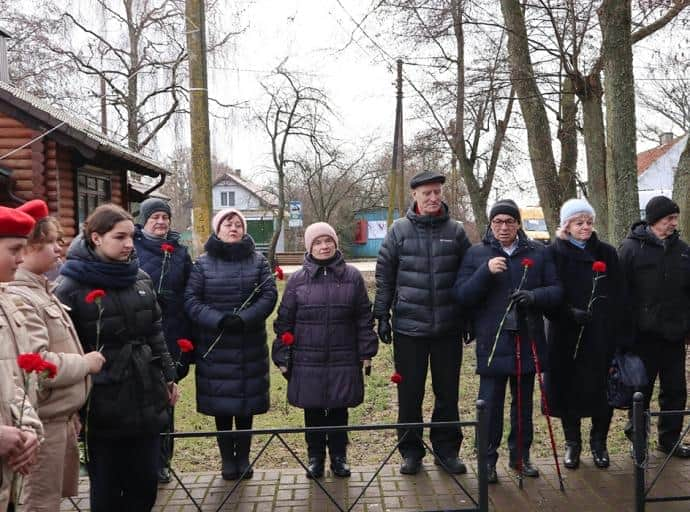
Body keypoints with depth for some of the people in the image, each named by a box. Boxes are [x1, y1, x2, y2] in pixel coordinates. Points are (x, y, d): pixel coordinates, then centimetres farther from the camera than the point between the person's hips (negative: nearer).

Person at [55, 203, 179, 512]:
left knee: (146, 483, 12)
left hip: (146, 398, 5)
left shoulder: (141, 278, 8)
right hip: (103, 406, -5)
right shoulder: (70, 287, -9)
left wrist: (168, 376, 14)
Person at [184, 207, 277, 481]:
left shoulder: (258, 261, 6)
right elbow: (191, 299, -4)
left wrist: (244, 319, -17)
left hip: (250, 347, 1)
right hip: (215, 347, 0)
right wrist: (218, 320, -18)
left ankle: (243, 457, 22)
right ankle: (227, 459, 19)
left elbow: (269, 295, -3)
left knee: (247, 404, 7)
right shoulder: (202, 264, 4)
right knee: (221, 405, 6)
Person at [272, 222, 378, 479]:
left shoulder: (352, 276, 2)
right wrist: (283, 357, 0)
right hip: (308, 360, 0)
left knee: (339, 409, 11)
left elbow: (364, 318, 4)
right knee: (313, 411, 10)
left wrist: (366, 352, 1)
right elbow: (284, 321, 3)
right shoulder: (297, 280, 1)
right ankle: (315, 457, 27)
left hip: (343, 360, 0)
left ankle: (338, 456, 27)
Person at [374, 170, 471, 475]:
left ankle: (446, 449, 26)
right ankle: (411, 451, 22)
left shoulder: (456, 231, 4)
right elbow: (384, 276, 1)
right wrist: (382, 316, -2)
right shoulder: (399, 230, 0)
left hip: (448, 327, 2)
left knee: (448, 392, 11)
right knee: (409, 393, 8)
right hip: (408, 326, -1)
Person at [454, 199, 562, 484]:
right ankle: (487, 459, 16)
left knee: (523, 403, 15)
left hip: (528, 341, 2)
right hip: (492, 343, -2)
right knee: (490, 404, 2)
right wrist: (486, 271, -21)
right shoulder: (477, 253, 0)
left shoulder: (538, 252, 5)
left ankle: (520, 455, 31)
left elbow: (556, 290, 3)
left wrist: (534, 296, -18)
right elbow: (461, 296, -6)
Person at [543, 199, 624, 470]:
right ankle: (572, 443, 22)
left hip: (602, 335, 2)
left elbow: (619, 296, 5)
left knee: (601, 388, 5)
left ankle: (599, 442, 24)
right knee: (567, 388, 5)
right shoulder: (553, 253, -1)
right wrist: (570, 313, -19)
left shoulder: (606, 253, 6)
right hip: (565, 335, -1)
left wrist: (617, 333, -2)